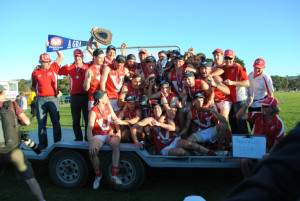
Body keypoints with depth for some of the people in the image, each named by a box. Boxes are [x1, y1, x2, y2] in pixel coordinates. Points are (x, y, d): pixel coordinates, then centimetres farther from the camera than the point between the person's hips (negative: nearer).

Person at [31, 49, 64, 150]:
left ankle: (58, 142, 9)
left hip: (53, 99, 0)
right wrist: (39, 91, 9)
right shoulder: (35, 72, 7)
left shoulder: (53, 68, 7)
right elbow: (33, 85, 21)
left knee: (56, 121, 2)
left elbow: (61, 56, 5)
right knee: (41, 122, 3)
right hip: (41, 100, 0)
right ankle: (42, 143, 10)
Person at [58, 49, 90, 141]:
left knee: (88, 118, 2)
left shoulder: (88, 66, 6)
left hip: (86, 95, -1)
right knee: (75, 119, 7)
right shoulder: (69, 67, 10)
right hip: (74, 96, 2)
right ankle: (78, 138, 18)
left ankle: (88, 138, 12)